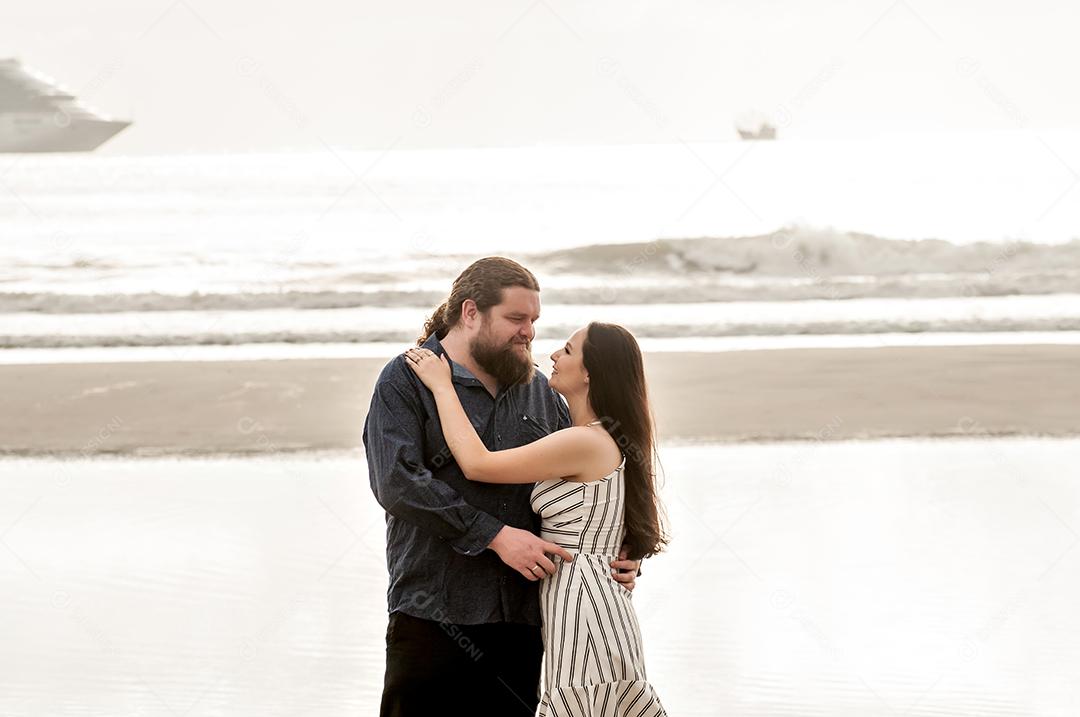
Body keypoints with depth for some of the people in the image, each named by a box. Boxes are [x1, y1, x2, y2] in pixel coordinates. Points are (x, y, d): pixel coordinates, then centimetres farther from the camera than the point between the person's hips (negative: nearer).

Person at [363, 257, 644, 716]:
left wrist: (614, 555, 4)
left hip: (522, 619, 5)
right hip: (432, 613, -5)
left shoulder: (538, 390, 15)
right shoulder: (405, 380, -1)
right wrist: (495, 535, -19)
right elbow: (397, 482, -15)